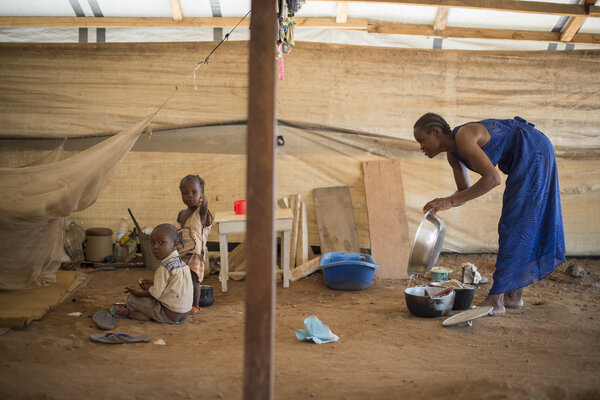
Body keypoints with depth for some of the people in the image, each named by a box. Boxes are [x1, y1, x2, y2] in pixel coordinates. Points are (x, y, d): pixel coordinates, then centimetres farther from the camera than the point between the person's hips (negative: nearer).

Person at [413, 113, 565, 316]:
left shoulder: (463, 137, -25)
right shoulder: (452, 153, 4)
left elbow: (492, 179, -32)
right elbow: (465, 190, 11)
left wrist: (451, 200, -31)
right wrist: (443, 203, -9)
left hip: (534, 151, -10)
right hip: (524, 159, 10)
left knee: (514, 223, -12)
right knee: (523, 223, 12)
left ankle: (495, 300, -11)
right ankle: (514, 295, 20)